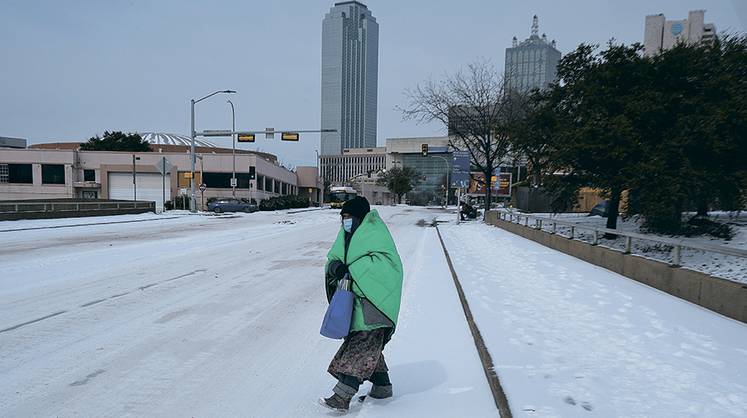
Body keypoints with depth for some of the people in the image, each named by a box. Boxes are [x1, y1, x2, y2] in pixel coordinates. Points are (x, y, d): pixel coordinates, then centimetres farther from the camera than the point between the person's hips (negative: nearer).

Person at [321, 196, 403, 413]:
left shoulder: (375, 232, -10)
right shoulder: (347, 234, 13)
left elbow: (385, 259, -20)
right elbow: (334, 256, 8)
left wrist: (352, 269, -21)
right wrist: (336, 266, -16)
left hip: (373, 299, -8)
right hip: (357, 298, 9)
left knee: (362, 345, -9)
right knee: (369, 345, 16)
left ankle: (342, 396, -10)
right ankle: (382, 386, 30)